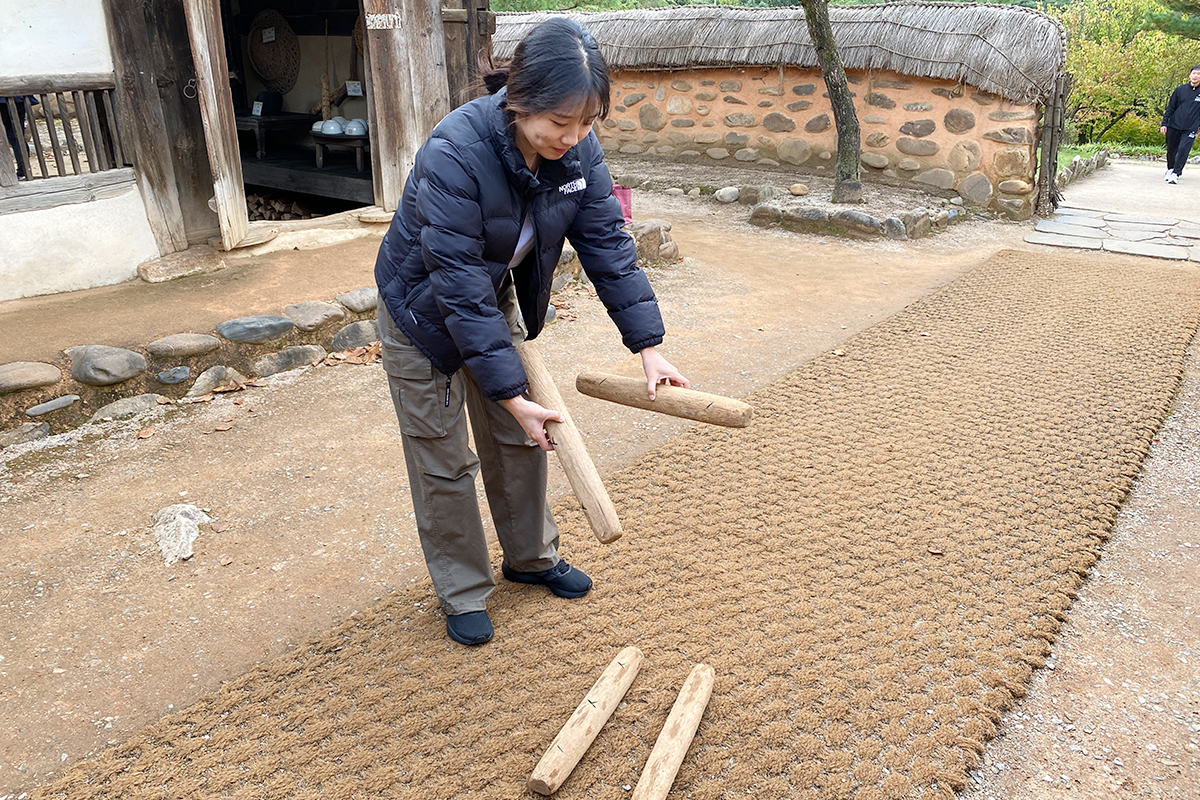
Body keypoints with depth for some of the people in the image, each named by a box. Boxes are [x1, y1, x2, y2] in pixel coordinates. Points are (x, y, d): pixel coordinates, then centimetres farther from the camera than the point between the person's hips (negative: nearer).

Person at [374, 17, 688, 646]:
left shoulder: (577, 149, -18)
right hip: (423, 309, -5)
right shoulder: (454, 154, -36)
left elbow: (606, 243, -13)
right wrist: (511, 394, -32)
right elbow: (459, 287, -34)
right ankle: (462, 593, 24)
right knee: (444, 460, 4)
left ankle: (531, 558, 36)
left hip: (498, 298, 6)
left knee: (519, 438, 14)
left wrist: (649, 347, -19)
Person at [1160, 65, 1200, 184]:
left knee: (1183, 150, -16)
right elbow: (1170, 107, 7)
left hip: (1190, 128, -2)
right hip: (1174, 126, 2)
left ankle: (1176, 173, -12)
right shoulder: (1180, 89, 3)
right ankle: (1170, 169, 33)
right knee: (1171, 150, 11)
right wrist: (1164, 123, 0)